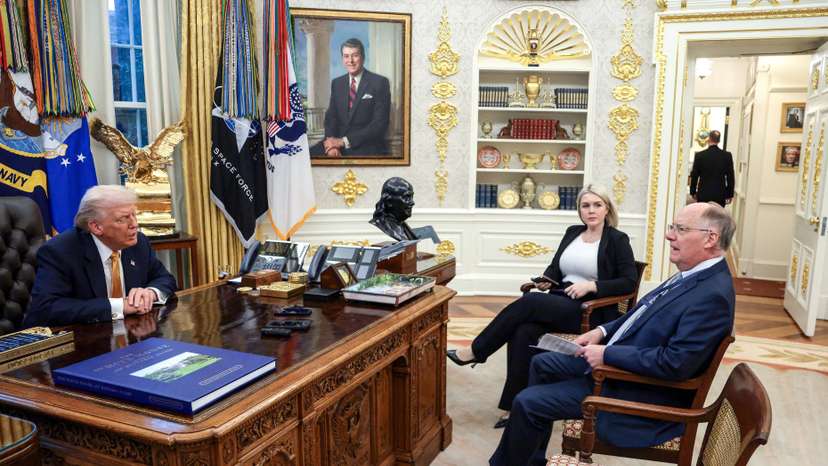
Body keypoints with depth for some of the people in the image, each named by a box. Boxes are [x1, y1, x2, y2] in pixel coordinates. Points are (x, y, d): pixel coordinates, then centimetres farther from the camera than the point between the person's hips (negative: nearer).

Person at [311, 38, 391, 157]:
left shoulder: (380, 82, -3)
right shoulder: (337, 83, 14)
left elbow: (380, 123, -10)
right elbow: (331, 116, 10)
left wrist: (344, 141, -16)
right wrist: (332, 143, -12)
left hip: (366, 146, -4)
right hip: (338, 141, 4)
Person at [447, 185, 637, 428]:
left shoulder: (618, 240, 1)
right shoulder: (572, 233, 17)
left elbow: (629, 282, -5)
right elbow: (555, 268, 19)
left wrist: (592, 285, -17)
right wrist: (547, 280, -4)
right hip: (560, 303, 5)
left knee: (528, 302, -28)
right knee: (523, 332, -27)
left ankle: (475, 351, -16)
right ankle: (513, 406, -23)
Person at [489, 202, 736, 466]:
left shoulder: (713, 294, -26)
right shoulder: (695, 274, 4)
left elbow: (676, 363, -31)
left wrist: (607, 354, -23)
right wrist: (603, 331, 2)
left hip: (639, 393, -10)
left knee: (527, 403, -11)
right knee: (542, 364, 16)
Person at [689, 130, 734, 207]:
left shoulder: (699, 155, -5)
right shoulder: (727, 155, -2)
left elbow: (694, 176, 1)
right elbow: (730, 176, 2)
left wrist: (693, 192, 12)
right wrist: (730, 194, 10)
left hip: (703, 194, 0)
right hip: (720, 195, 1)